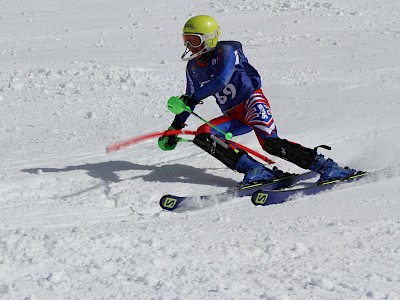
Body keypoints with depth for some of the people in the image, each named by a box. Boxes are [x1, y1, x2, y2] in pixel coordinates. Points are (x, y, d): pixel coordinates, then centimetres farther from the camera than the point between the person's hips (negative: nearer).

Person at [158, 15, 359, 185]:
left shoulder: (225, 51, -12)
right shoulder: (193, 67, 10)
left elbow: (221, 81, -28)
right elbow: (190, 99, 23)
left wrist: (193, 99, -26)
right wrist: (175, 127, 20)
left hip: (251, 101, -7)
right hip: (232, 116, 7)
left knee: (270, 143, -30)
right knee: (202, 135, -19)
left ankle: (325, 166, -28)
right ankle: (255, 170, -29)